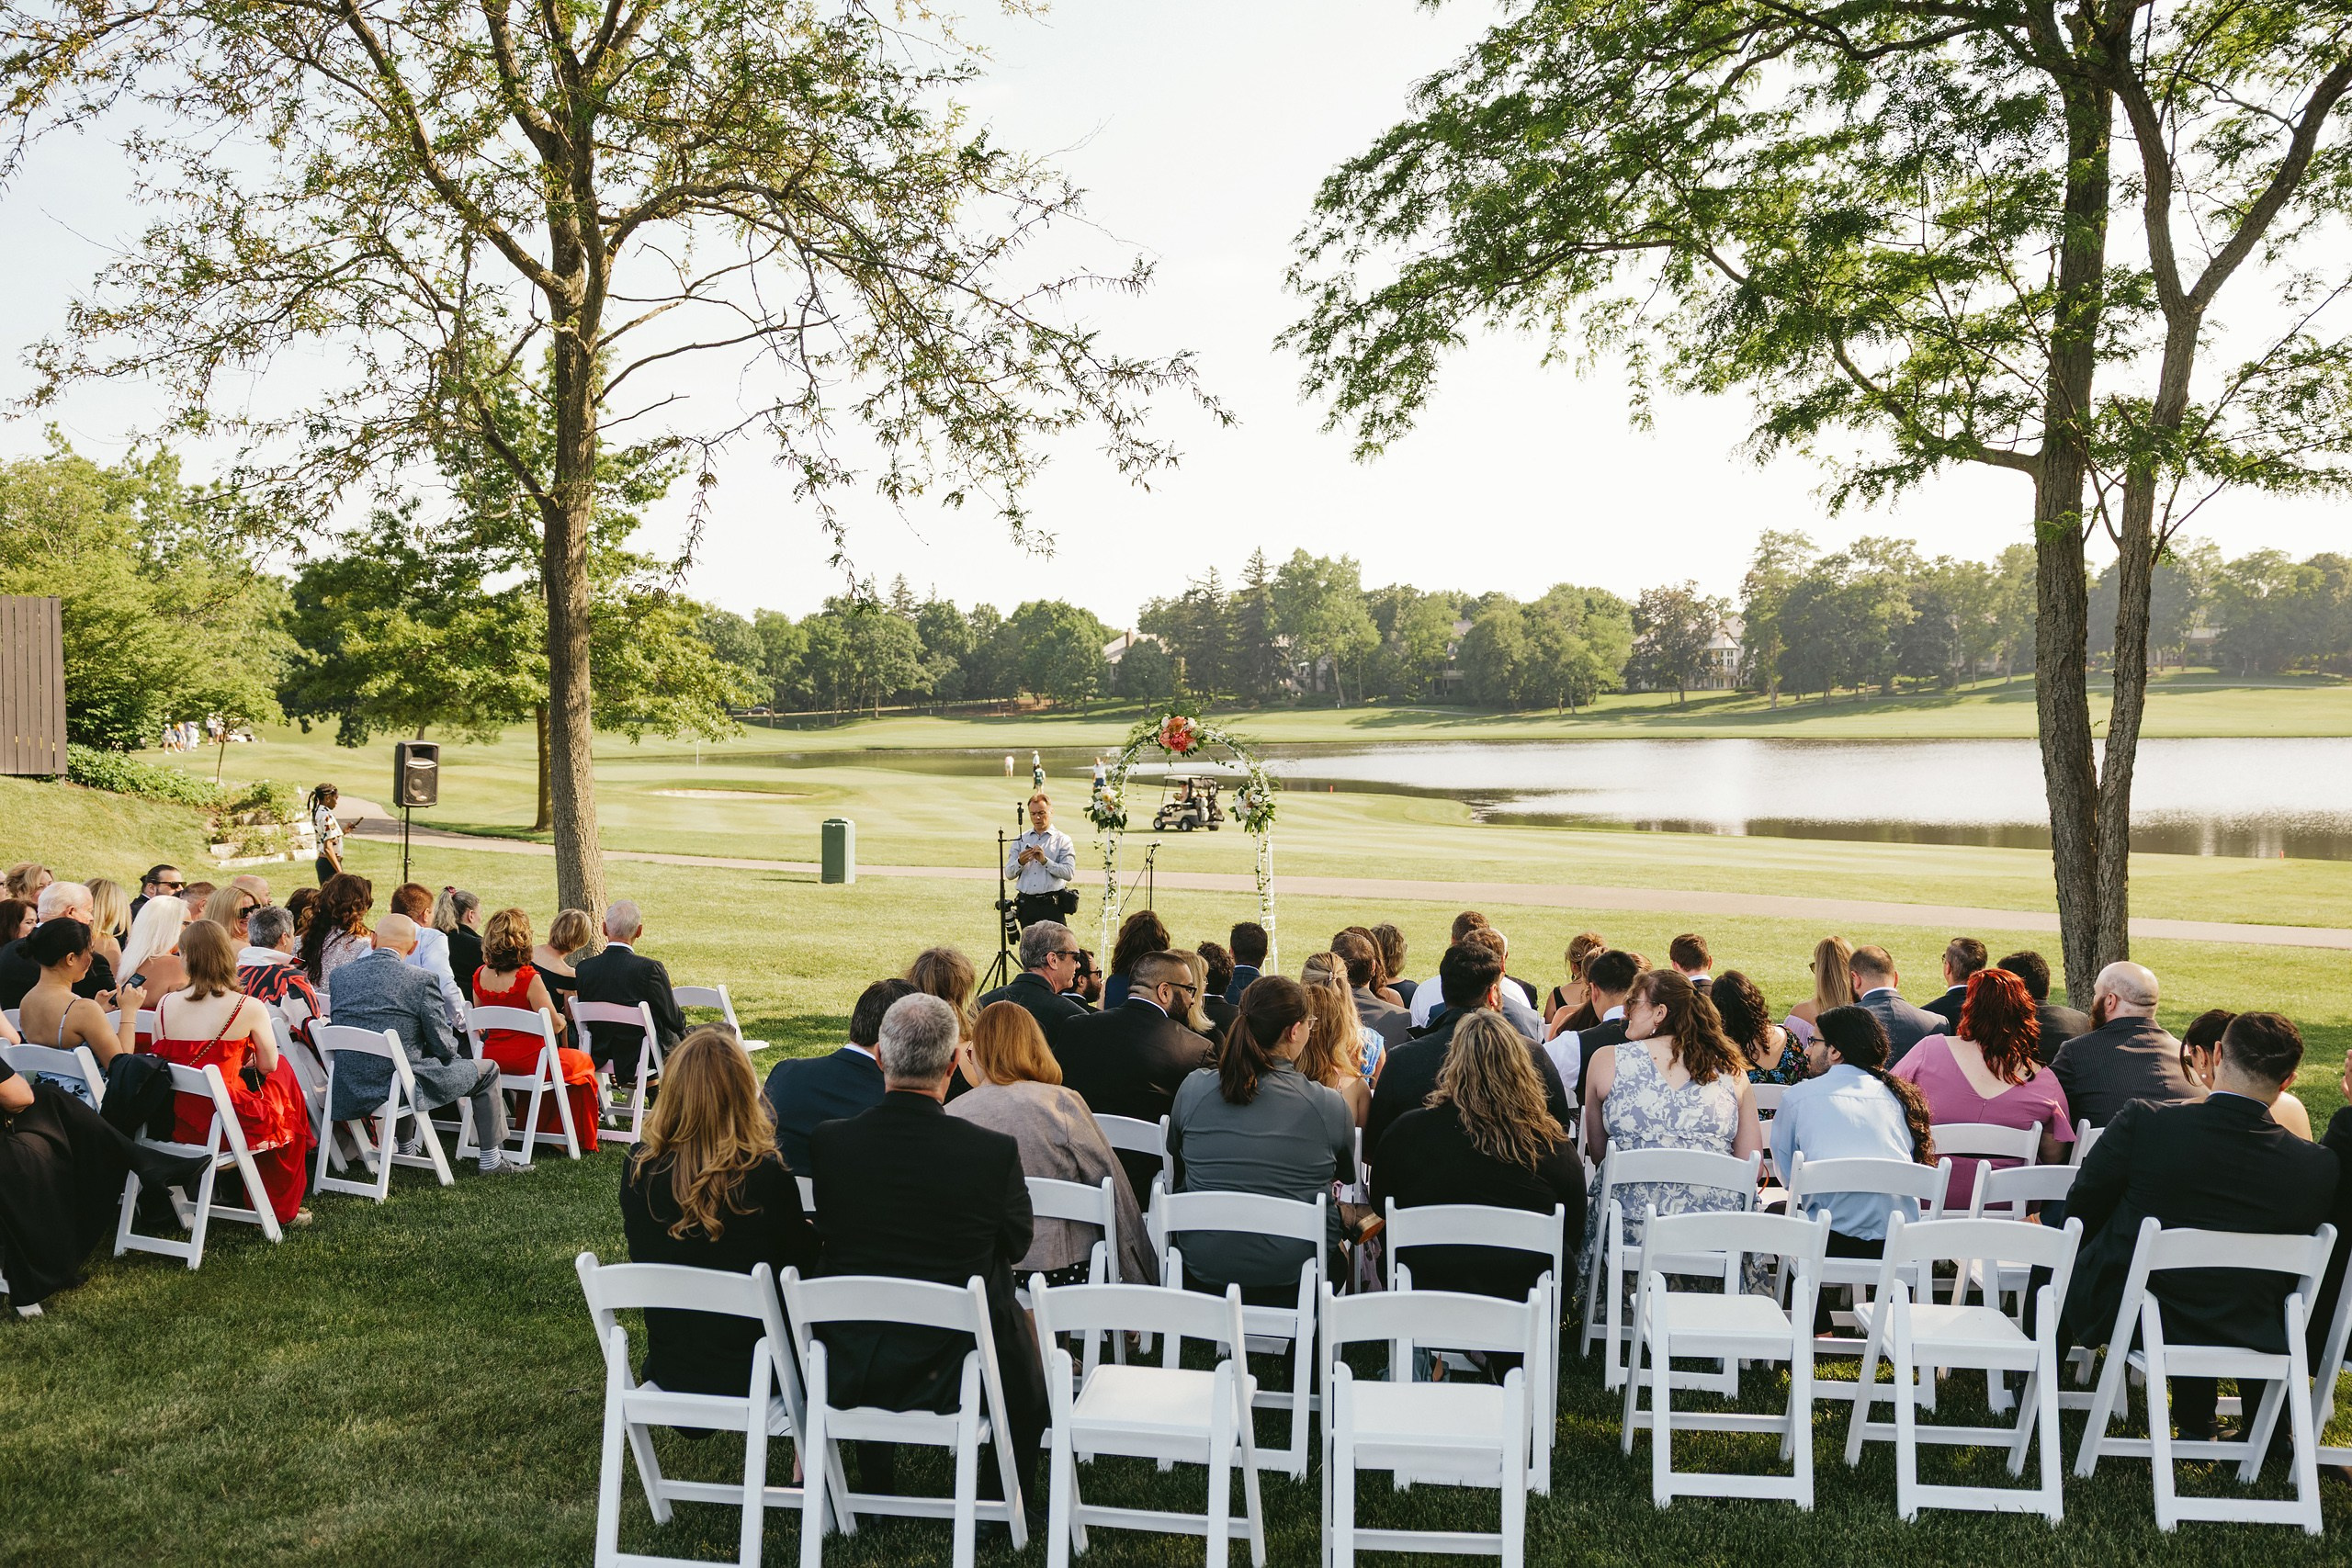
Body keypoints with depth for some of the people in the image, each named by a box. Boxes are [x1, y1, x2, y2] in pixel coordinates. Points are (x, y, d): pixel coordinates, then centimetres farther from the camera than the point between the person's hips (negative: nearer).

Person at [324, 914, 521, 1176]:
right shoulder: (421, 980, -11)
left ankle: (406, 1147, 51)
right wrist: (450, 1052, 16)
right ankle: (491, 1160, 19)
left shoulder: (340, 974, 3)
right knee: (487, 1070, 14)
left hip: (348, 1090, 6)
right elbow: (443, 1046, -9)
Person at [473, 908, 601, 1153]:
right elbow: (555, 1025, -18)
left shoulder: (480, 975, -2)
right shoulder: (529, 978, -21)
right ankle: (581, 1141, 27)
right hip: (528, 1061, -6)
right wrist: (563, 1021, 5)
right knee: (583, 1062, 21)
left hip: (491, 1059, 6)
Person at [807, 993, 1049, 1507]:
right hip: (955, 1370, -2)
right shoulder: (996, 1151, -19)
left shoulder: (828, 1142, -14)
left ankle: (873, 1486, 46)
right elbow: (1018, 1243, -1)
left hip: (849, 1368, 2)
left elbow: (827, 1237, 3)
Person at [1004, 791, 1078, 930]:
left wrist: (1045, 861, -17)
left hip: (1052, 905, -3)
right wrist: (1020, 862, -12)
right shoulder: (1020, 840, 15)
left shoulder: (1062, 840, 5)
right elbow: (1009, 873, 8)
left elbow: (1069, 873, -7)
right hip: (1027, 905, 3)